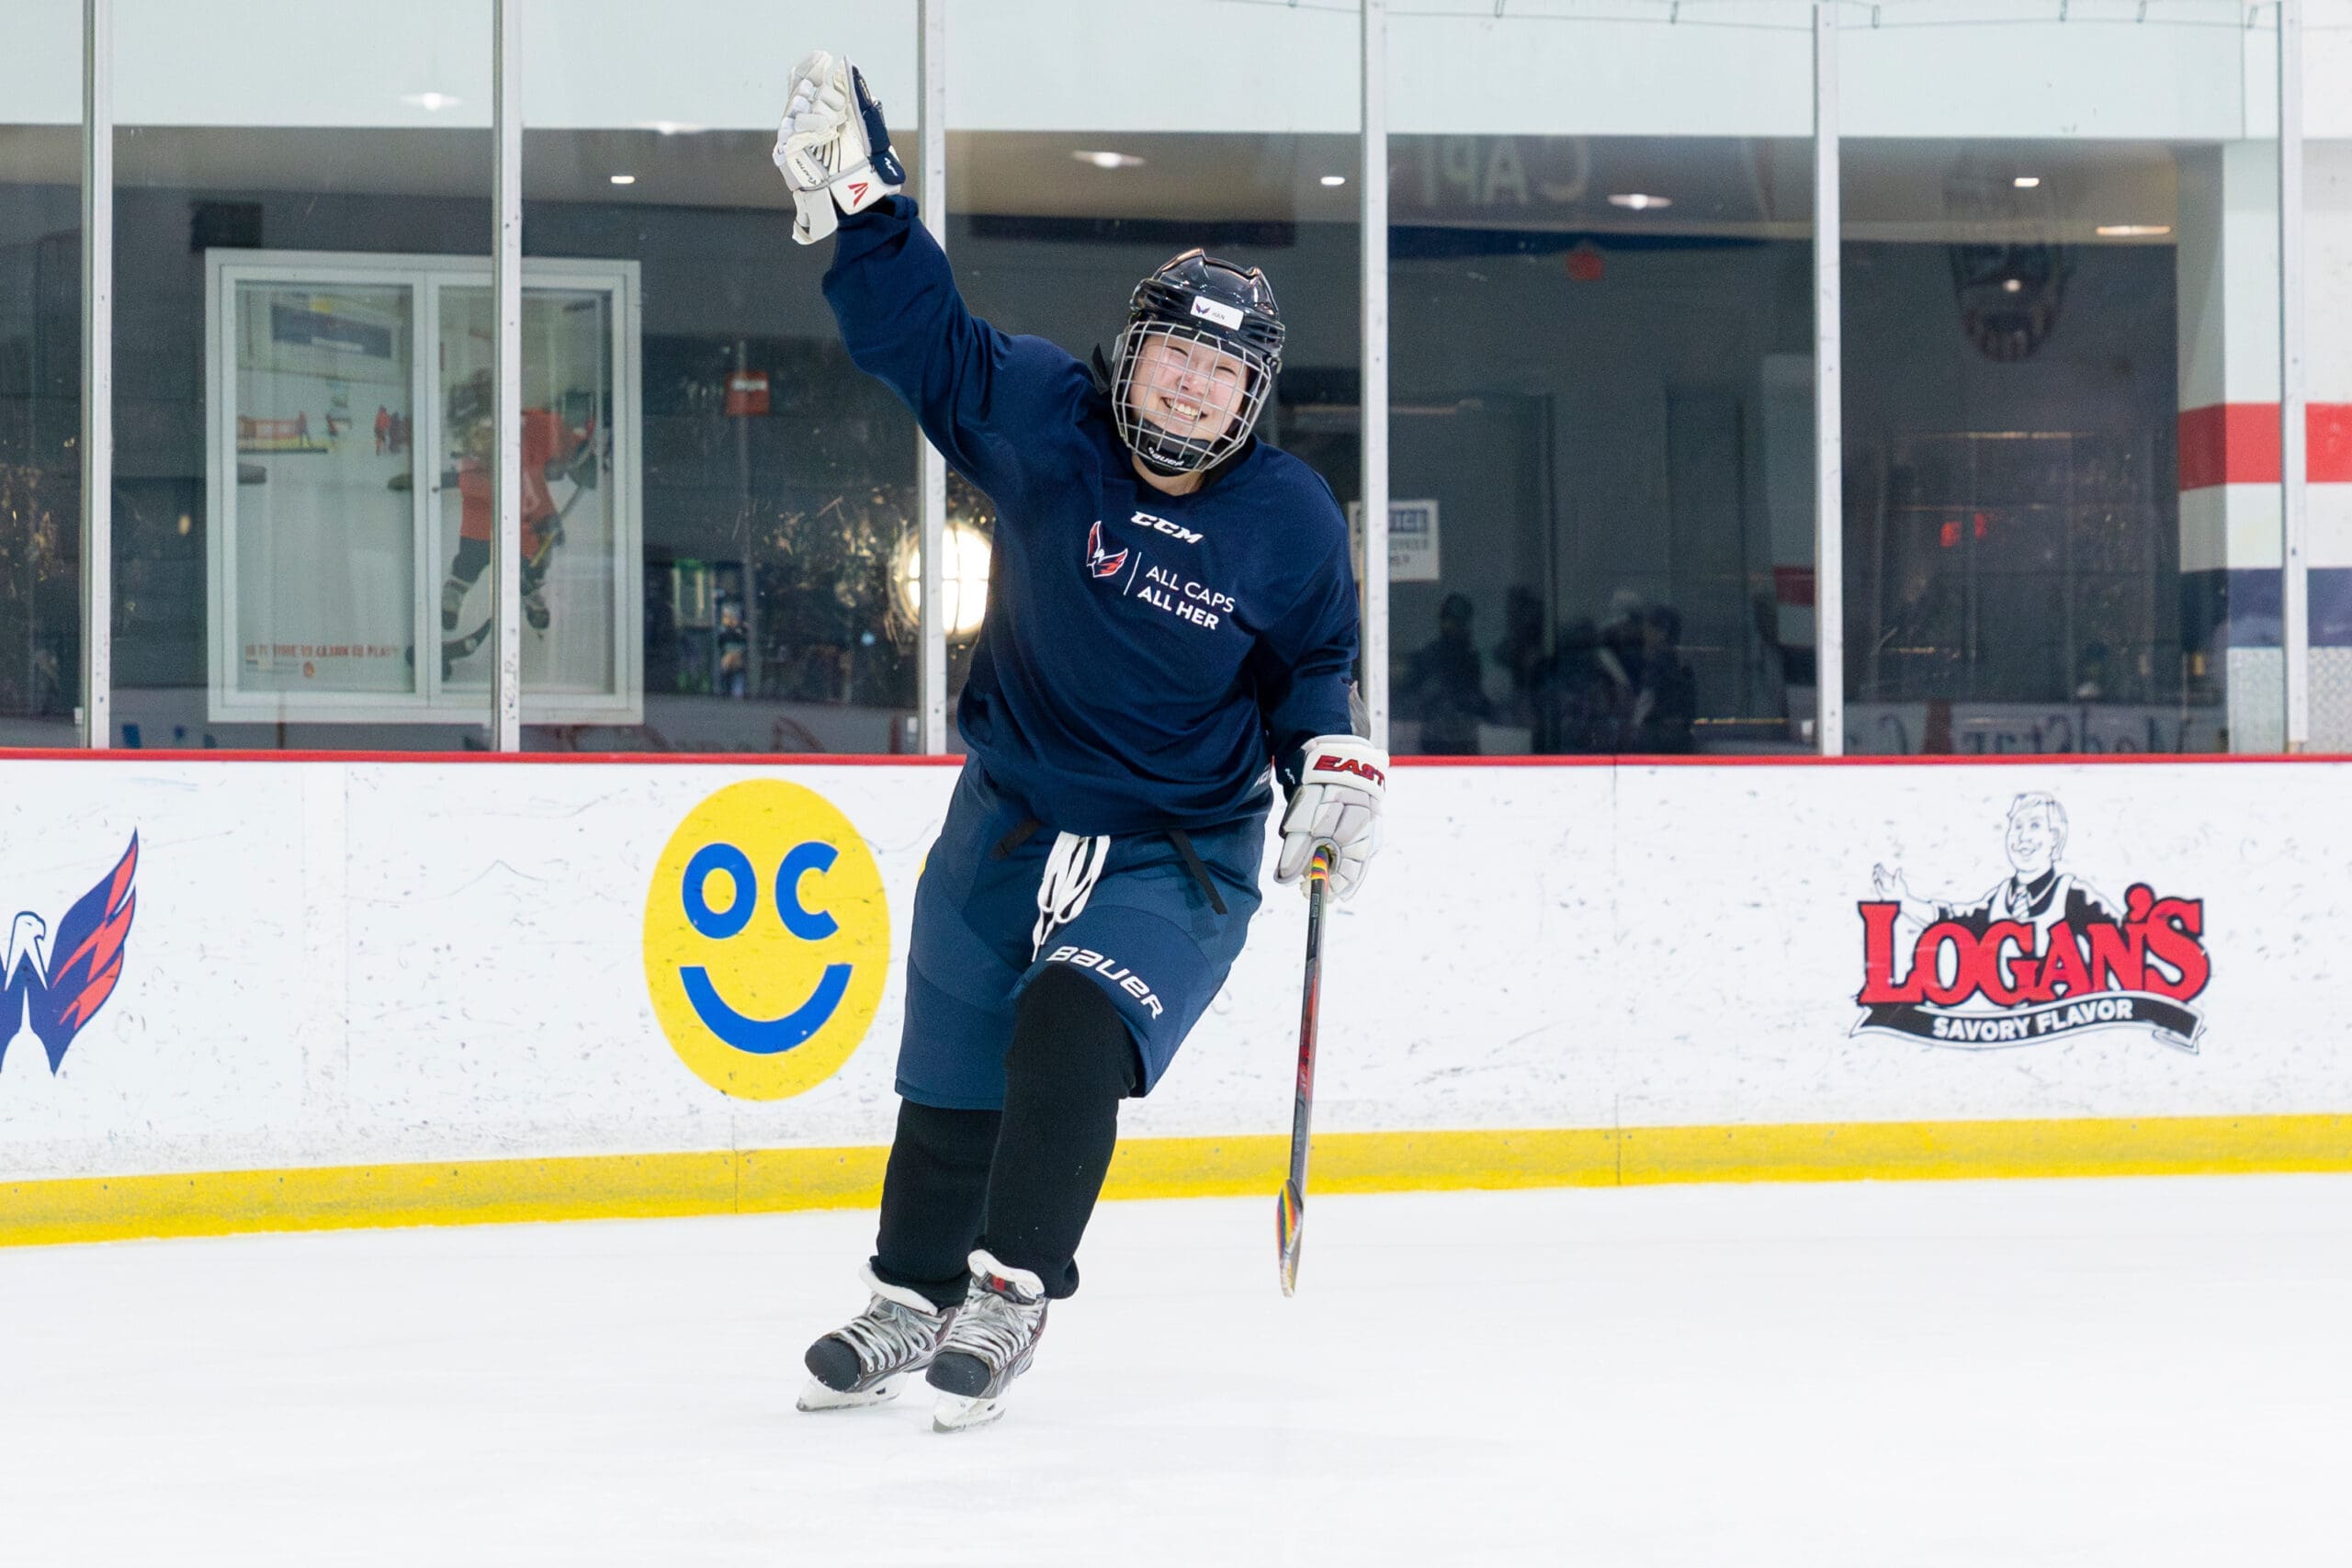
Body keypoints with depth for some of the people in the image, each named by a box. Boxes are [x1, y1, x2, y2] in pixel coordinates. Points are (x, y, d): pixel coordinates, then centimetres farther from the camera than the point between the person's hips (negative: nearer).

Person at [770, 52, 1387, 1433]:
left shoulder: (1289, 518, -8)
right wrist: (857, 191, -23)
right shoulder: (1044, 420, -8)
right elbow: (918, 330, -12)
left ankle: (1010, 1302, -19)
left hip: (1177, 854, -2)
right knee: (953, 1074, 12)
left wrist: (1335, 771, -10)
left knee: (1073, 1031, -26)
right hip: (1009, 824, 3)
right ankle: (911, 1302, 32)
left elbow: (1312, 667, 6)